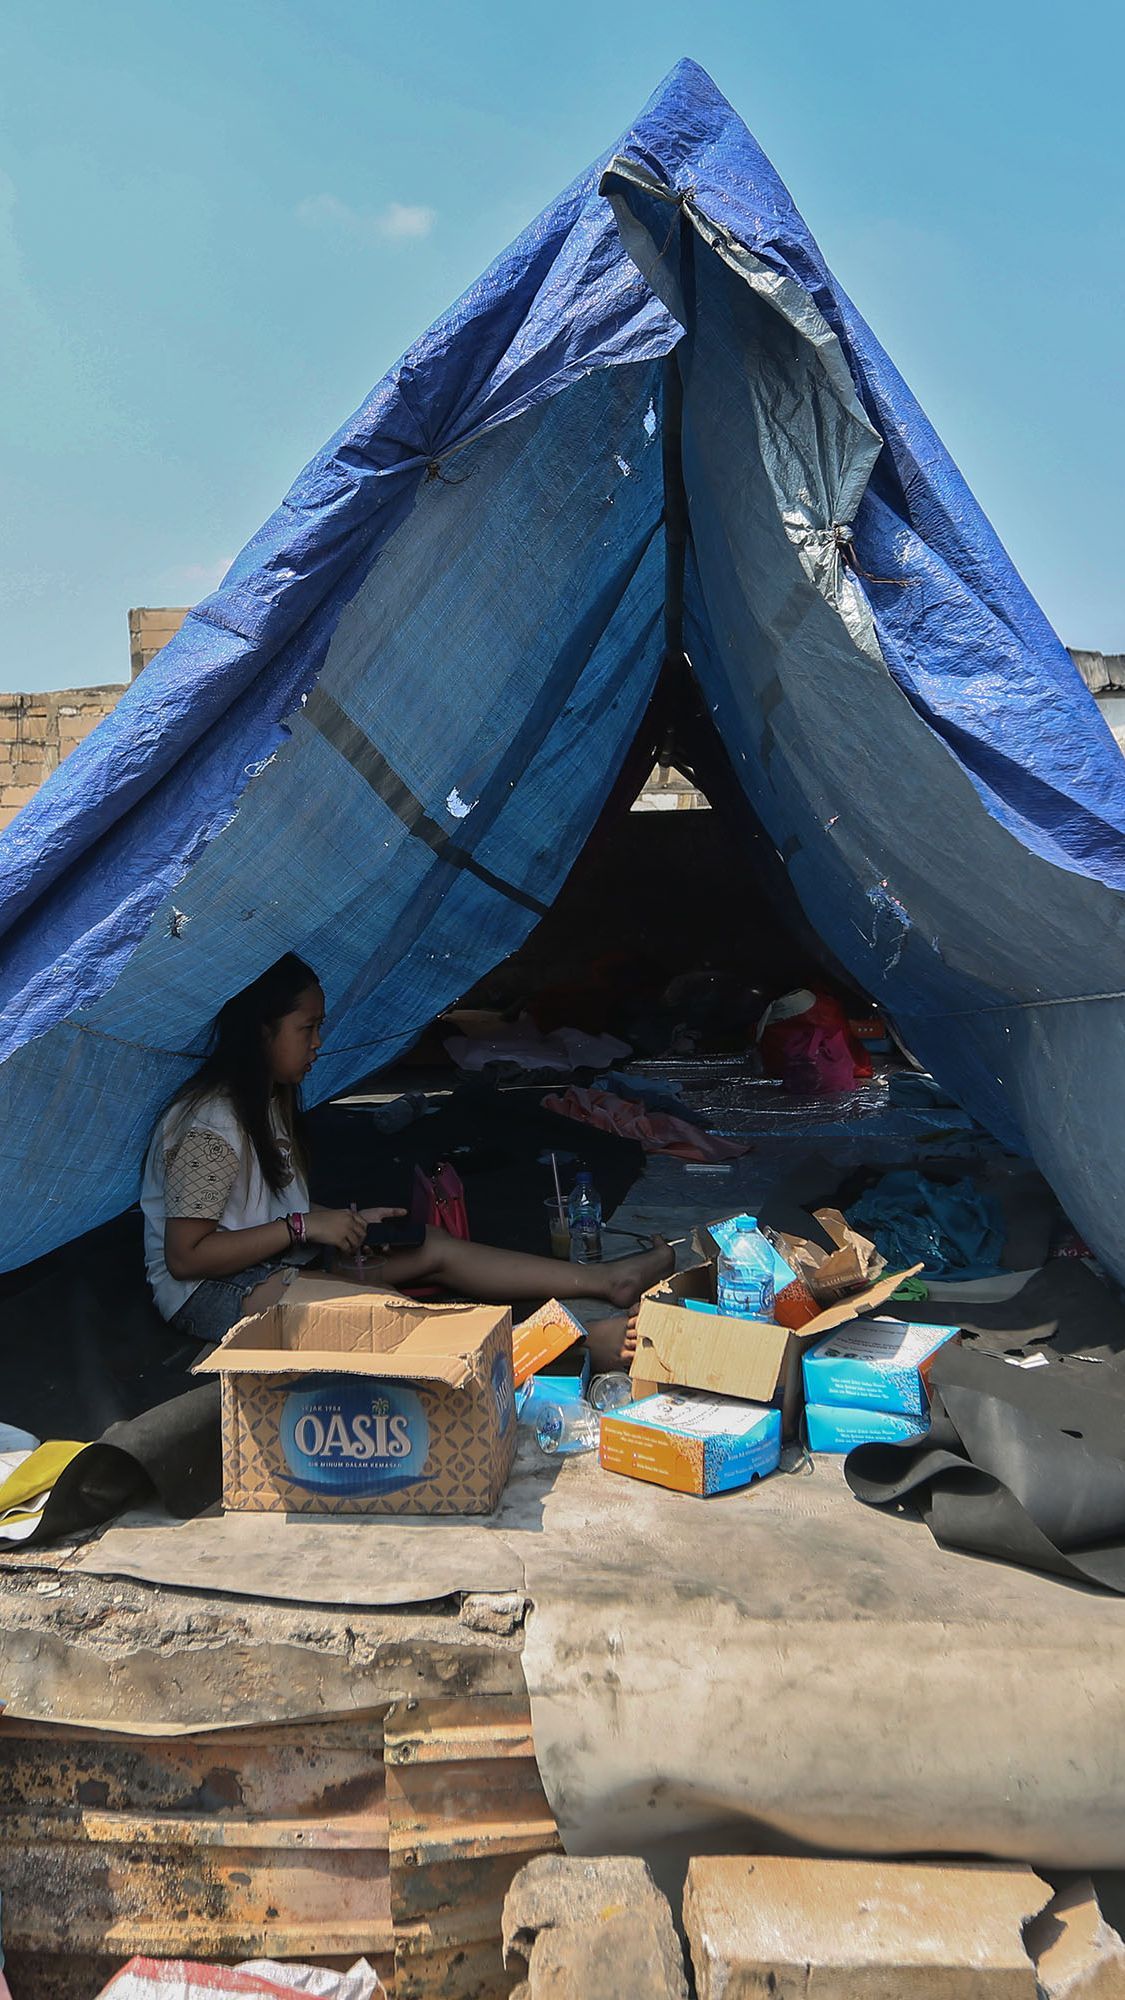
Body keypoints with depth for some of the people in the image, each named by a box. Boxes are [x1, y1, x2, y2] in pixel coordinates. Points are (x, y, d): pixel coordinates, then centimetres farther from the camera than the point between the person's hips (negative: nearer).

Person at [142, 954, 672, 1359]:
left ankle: (606, 1279, -9)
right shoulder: (209, 1125, -21)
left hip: (274, 1258, 9)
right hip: (209, 1292, -9)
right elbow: (186, 1256, -23)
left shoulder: (268, 1101, 10)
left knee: (433, 1246, -6)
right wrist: (305, 1227, -23)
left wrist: (350, 1219, 0)